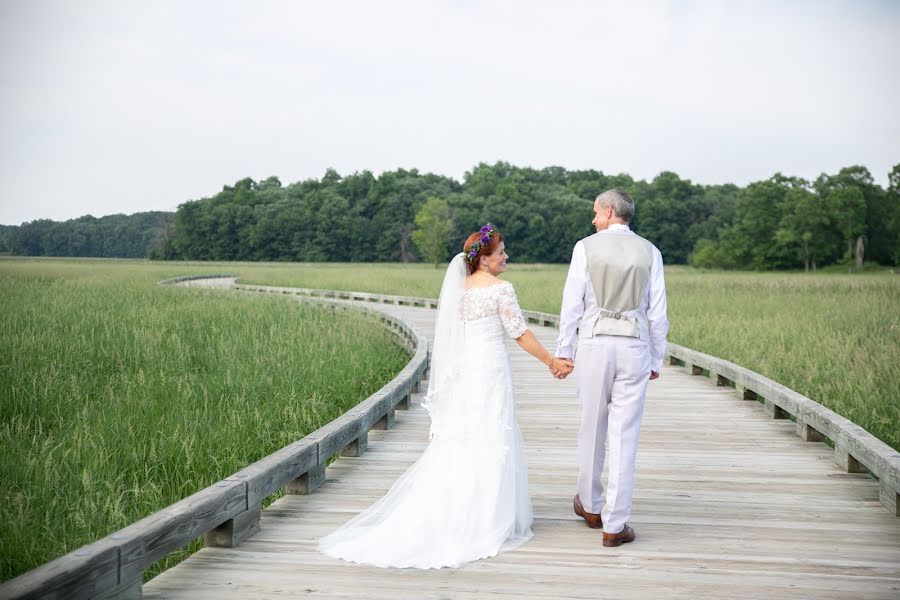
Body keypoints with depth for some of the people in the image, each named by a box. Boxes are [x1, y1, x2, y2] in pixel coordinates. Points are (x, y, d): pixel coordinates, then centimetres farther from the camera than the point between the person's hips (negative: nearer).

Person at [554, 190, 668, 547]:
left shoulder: (586, 247, -2)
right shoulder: (649, 252, 3)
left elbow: (572, 304, -3)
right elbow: (657, 312, 3)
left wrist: (563, 352, 5)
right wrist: (657, 359, 12)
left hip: (594, 344, 0)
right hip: (634, 347, 1)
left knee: (592, 428, 15)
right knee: (624, 436, 2)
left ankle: (590, 506, 32)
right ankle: (614, 525, 4)